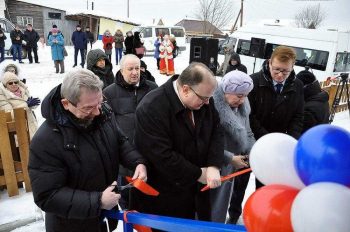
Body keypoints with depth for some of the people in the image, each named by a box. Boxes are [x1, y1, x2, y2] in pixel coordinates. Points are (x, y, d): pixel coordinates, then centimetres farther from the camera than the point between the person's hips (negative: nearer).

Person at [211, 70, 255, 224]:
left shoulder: (242, 105, -2)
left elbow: (247, 132, 9)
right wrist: (230, 158, -20)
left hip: (242, 164, 7)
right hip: (222, 168, -7)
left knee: (238, 198, 29)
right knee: (217, 210, 10)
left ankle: (234, 218, 55)